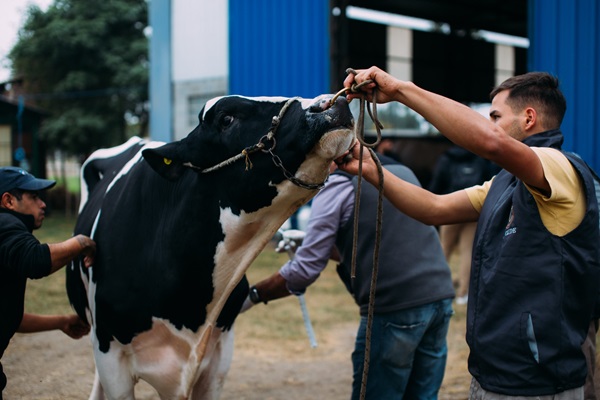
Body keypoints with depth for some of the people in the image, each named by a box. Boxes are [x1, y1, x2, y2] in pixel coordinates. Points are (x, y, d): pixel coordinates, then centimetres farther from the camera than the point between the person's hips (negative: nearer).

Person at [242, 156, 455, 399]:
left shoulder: (338, 184, -3)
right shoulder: (401, 170, 18)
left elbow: (305, 270, -6)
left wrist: (253, 295, 6)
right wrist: (311, 242, 33)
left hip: (394, 307, -7)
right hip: (441, 297, 7)